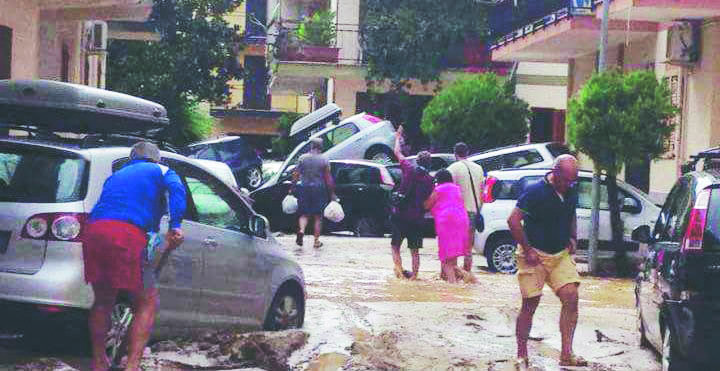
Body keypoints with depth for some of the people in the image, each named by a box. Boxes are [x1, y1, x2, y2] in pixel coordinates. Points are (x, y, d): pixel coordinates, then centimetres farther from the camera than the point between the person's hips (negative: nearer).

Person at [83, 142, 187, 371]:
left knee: (103, 301, 20)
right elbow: (176, 189, -1)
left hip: (93, 230, 5)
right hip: (128, 235, -5)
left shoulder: (116, 176, 36)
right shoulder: (160, 171, 21)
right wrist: (175, 226, -10)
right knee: (147, 303, 5)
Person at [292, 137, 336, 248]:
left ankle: (301, 231, -17)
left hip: (304, 188, 1)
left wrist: (292, 188, 9)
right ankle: (316, 240, 8)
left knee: (304, 214, 10)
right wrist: (332, 193, 1)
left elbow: (296, 175, 1)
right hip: (319, 189, -1)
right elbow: (328, 178, -4)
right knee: (318, 216, 7)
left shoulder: (302, 158, 1)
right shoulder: (324, 160, -3)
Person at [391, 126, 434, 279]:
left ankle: (398, 268, -10)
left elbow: (398, 153, 9)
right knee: (415, 251, 11)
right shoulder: (430, 180, 1)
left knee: (395, 246, 9)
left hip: (400, 215, -2)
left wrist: (398, 137, 23)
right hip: (417, 219, 2)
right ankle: (414, 274, 6)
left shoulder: (410, 169, -4)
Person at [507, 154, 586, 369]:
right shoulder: (536, 192, -16)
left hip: (561, 255, 6)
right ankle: (521, 356, 12)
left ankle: (566, 354, -5)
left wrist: (573, 238, 11)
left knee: (571, 297, -9)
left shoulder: (571, 193, 4)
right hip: (535, 256, -6)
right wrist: (527, 250, -16)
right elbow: (513, 220, -18)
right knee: (530, 305, 0)